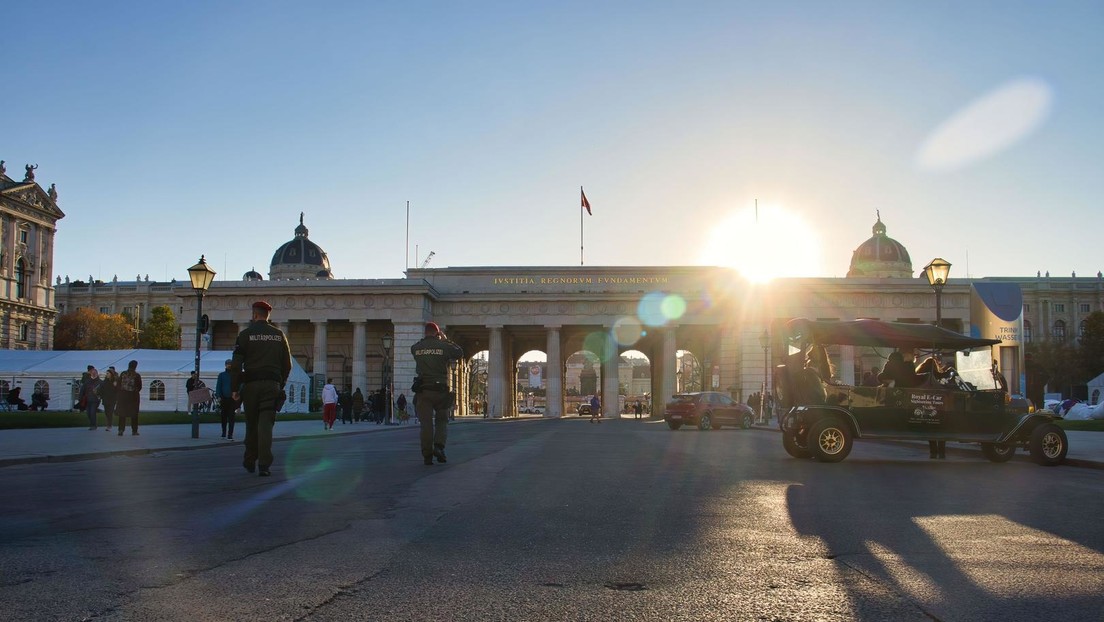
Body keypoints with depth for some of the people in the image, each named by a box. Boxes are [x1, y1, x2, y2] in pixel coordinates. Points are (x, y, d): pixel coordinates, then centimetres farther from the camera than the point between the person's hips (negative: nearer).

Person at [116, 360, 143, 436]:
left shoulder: (123, 374, -1)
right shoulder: (137, 376, -8)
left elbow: (119, 385, 0)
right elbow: (139, 387, -3)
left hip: (123, 395, 2)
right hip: (133, 396, -2)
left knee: (122, 414, 8)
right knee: (134, 414, 6)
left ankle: (121, 430, 2)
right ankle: (134, 431, 6)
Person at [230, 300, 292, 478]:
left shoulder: (245, 334, 1)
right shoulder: (279, 335, 9)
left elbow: (236, 364, -3)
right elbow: (287, 364, 10)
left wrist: (235, 388, 1)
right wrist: (281, 385, 19)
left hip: (251, 384, -1)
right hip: (272, 384, 1)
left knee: (251, 423, 12)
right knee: (266, 423, -3)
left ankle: (250, 461, 24)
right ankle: (264, 465, -12)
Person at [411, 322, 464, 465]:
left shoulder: (416, 348, 3)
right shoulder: (444, 346, -1)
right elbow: (460, 354, 14)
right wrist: (445, 340, 20)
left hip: (422, 389, 1)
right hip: (440, 389, -1)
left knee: (426, 423, 2)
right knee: (442, 420, 14)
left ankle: (427, 456, -2)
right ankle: (439, 446, -8)